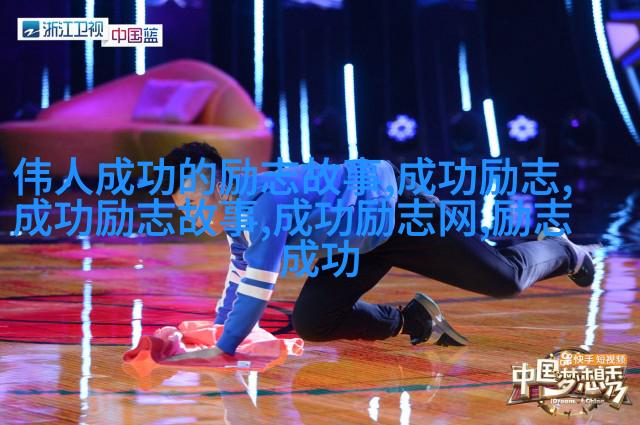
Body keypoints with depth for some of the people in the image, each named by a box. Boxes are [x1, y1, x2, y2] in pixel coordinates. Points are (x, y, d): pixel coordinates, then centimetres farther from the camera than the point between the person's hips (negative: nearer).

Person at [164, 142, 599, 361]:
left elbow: (260, 285, -36)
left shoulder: (264, 201, -33)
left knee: (506, 278, 0)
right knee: (311, 323, -7)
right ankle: (411, 320, 10)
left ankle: (562, 252, 34)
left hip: (397, 209, -8)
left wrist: (223, 349, -35)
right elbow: (240, 277, 16)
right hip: (364, 244, 8)